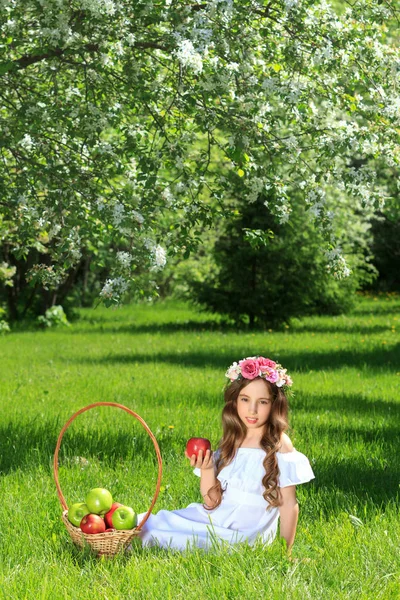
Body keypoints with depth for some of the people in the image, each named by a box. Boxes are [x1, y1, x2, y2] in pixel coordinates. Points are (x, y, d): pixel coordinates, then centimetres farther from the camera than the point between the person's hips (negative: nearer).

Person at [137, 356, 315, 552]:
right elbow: (212, 501, 6)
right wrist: (206, 469, -11)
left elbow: (289, 504, -9)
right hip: (215, 518, 6)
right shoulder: (231, 441, 6)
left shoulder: (279, 444, -9)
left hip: (242, 536, -6)